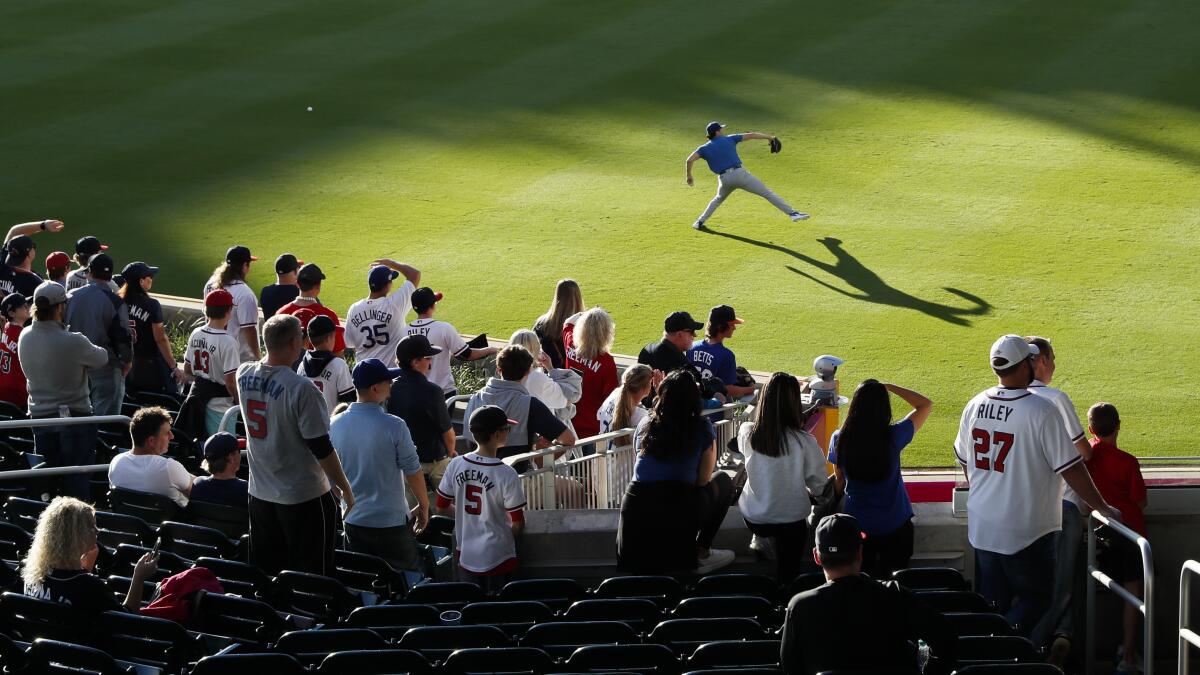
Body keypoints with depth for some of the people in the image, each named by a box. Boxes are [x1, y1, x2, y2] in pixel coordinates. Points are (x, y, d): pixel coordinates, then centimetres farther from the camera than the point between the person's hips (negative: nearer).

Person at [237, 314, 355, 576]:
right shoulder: (301, 389, -23)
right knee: (311, 575, 4)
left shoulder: (244, 374, -4)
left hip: (260, 493, 6)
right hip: (303, 495, -6)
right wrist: (344, 487, -7)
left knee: (263, 573, 16)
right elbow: (321, 447, -19)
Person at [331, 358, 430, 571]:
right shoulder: (394, 426, -18)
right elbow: (413, 472, -10)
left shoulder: (336, 425, -4)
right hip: (391, 522, -5)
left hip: (353, 521, 5)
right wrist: (424, 506, 6)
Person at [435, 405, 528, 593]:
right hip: (498, 560, -4)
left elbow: (442, 506, 5)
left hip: (465, 557, 4)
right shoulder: (507, 475, -19)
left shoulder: (456, 465, -7)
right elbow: (518, 524, -14)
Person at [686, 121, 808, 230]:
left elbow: (690, 160, -3)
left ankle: (700, 222, 27)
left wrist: (689, 176, 10)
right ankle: (792, 213, -9)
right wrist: (769, 137, 20)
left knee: (719, 198, 34)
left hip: (724, 179, 2)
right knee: (767, 193, -2)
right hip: (739, 174, -2)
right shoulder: (729, 139, 9)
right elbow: (750, 136, 10)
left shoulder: (705, 148, 11)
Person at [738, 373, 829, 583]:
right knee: (787, 577, 20)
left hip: (753, 518, 2)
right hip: (791, 519, -2)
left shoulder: (746, 433, -17)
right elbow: (820, 487, -13)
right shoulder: (804, 442, -24)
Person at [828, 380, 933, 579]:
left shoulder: (839, 439, -13)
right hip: (895, 525, -1)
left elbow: (839, 482, 1)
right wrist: (888, 387, -6)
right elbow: (926, 405, -6)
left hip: (857, 525, 1)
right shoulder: (893, 437, -19)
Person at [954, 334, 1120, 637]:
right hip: (1027, 531, -6)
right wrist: (1104, 509, -6)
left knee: (991, 602, 16)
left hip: (982, 529, 6)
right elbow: (1071, 469, -16)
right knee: (1036, 597, 5)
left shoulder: (975, 406, 1)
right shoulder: (1041, 411, -18)